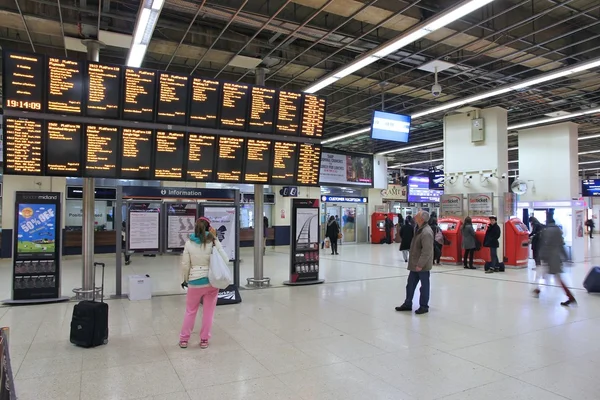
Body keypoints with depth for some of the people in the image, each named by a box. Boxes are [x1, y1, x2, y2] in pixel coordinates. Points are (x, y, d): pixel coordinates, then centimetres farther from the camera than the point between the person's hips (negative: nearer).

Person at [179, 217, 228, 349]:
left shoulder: (189, 243, -6)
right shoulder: (213, 242, -7)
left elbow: (185, 265, -5)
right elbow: (225, 260, -6)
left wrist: (185, 280, 12)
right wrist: (216, 240, -5)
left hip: (195, 282, 0)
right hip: (212, 281, 0)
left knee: (190, 311, 17)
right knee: (208, 312, 11)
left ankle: (183, 339, 26)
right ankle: (204, 340, 20)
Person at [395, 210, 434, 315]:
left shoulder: (426, 232, -23)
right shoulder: (419, 229, 9)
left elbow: (427, 251, -27)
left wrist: (420, 264, -25)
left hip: (422, 265, -10)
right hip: (415, 264, 10)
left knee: (424, 285, 6)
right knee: (410, 284, 16)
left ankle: (424, 306, 19)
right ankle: (408, 304, 27)